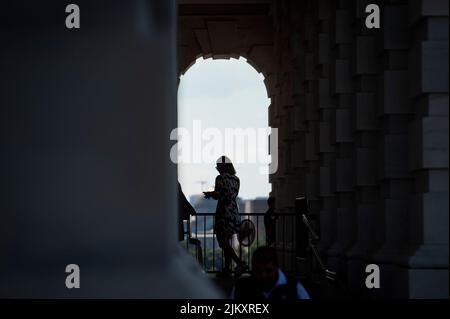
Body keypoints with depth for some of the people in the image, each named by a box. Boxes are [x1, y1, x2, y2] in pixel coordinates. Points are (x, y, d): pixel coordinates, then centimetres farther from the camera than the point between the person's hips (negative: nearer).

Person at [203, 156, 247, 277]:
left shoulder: (220, 178, -11)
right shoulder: (236, 179, 12)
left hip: (224, 213, -8)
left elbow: (217, 196, -17)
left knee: (223, 243, -6)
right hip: (234, 212, 8)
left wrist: (210, 194, 3)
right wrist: (214, 193, 26)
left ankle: (240, 263, -19)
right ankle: (227, 268, 12)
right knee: (226, 242, 14)